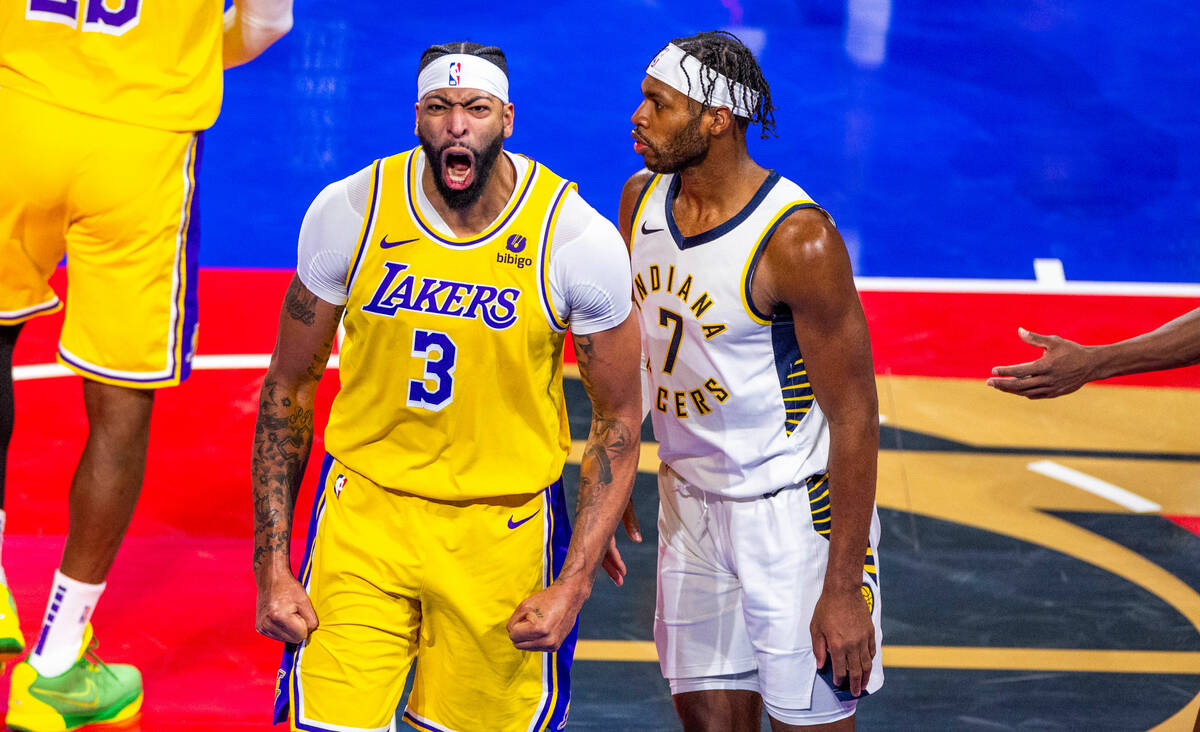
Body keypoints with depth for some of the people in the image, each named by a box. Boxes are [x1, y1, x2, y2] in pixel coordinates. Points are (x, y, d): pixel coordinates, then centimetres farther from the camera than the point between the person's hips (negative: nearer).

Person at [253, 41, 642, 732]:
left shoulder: (578, 240, -13)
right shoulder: (348, 213, -9)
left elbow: (619, 420, -3)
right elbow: (289, 388, 2)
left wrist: (572, 586, -10)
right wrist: (272, 565, -2)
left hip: (502, 528, 0)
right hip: (365, 510, 1)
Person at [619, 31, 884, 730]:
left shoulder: (798, 240, -23)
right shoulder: (641, 200, -1)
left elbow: (854, 416, -19)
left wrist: (842, 587, -20)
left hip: (795, 507, -6)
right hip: (689, 497, 7)